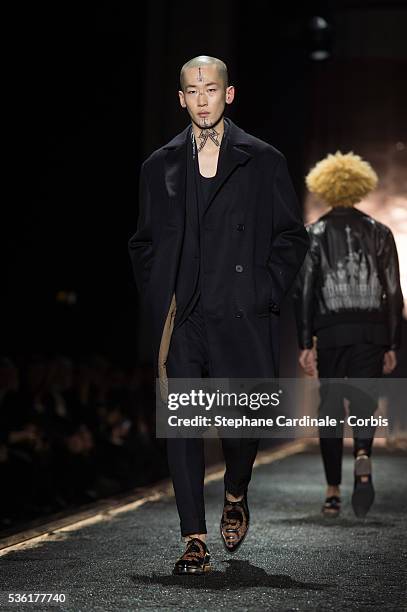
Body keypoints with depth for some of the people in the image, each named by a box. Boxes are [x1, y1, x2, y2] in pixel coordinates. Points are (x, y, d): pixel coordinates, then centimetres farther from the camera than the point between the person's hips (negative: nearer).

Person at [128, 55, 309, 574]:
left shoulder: (264, 162, 7)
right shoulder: (160, 167, 13)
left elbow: (292, 237, 8)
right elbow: (143, 244, 18)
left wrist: (266, 294, -3)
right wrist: (158, 302, 6)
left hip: (242, 317, -1)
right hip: (180, 321, 2)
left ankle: (235, 495, 34)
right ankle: (195, 541, 3)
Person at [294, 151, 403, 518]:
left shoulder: (314, 235, 2)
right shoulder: (379, 233, 5)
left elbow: (303, 291, -4)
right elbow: (393, 292, 3)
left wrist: (306, 344, -2)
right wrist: (392, 346, 7)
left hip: (330, 330, 0)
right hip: (371, 332, 0)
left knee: (330, 411, 9)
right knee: (364, 402, 2)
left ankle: (333, 494, 10)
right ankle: (363, 457, -30)